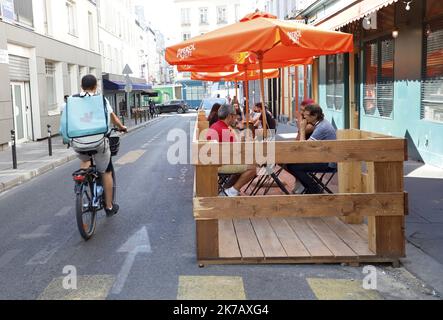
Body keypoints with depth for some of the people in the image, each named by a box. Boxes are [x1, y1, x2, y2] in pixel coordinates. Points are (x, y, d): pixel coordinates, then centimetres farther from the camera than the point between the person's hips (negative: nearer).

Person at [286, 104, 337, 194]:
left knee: (292, 167, -15)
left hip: (328, 163, -10)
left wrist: (302, 129, -12)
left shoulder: (321, 127, -22)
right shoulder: (321, 123, 9)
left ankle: (315, 190, -3)